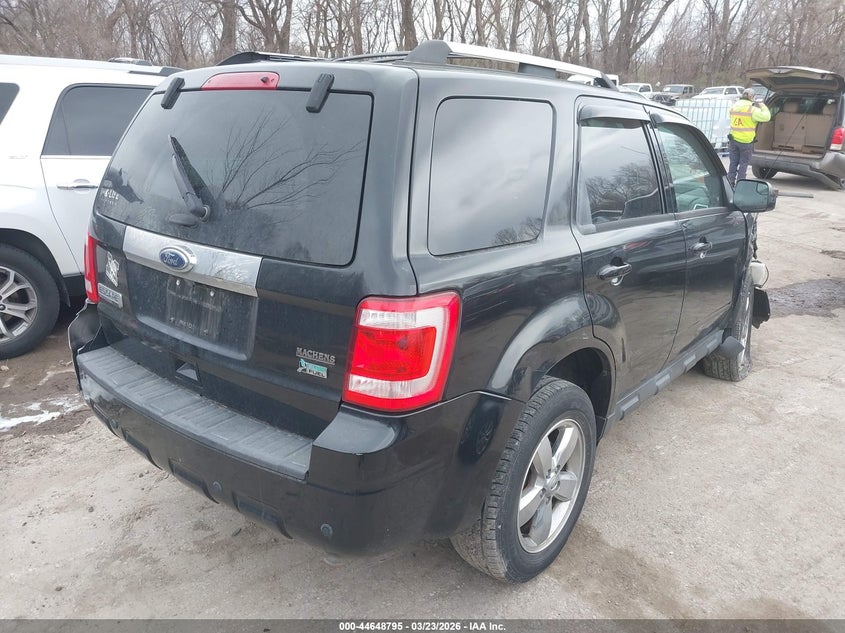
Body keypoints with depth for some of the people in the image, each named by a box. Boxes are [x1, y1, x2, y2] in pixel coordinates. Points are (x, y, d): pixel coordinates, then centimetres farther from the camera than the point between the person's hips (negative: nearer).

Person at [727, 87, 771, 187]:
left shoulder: (734, 106, 6)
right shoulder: (752, 109, -12)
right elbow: (766, 117, -13)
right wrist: (763, 107, 4)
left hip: (733, 139, 5)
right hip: (746, 141, -4)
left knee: (733, 162, 12)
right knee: (743, 163, 5)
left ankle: (730, 182, 11)